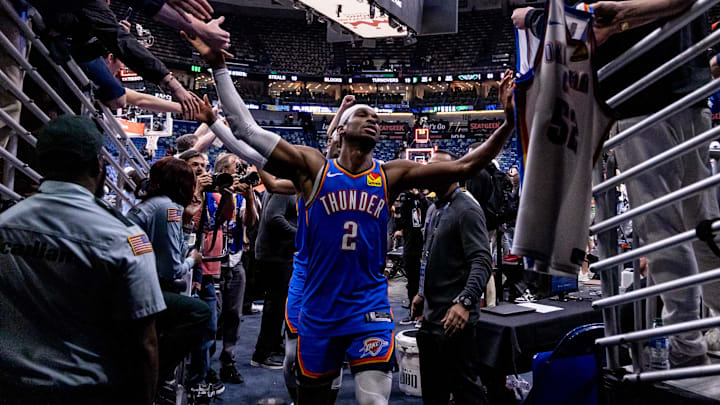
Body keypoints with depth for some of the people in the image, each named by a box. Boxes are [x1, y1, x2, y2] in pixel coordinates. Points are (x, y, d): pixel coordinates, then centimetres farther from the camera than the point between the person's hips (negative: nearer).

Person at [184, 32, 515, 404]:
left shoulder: (392, 175, 2)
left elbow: (463, 167, -3)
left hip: (369, 307, 1)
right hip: (319, 310, 0)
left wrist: (508, 122, -11)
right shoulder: (313, 167, -3)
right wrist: (218, 67, -7)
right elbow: (245, 128, -6)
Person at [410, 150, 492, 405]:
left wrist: (464, 302, -34)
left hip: (454, 317, -9)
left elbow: (481, 262, -24)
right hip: (431, 315, 10)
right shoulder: (438, 211, 16)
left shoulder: (467, 209, -13)